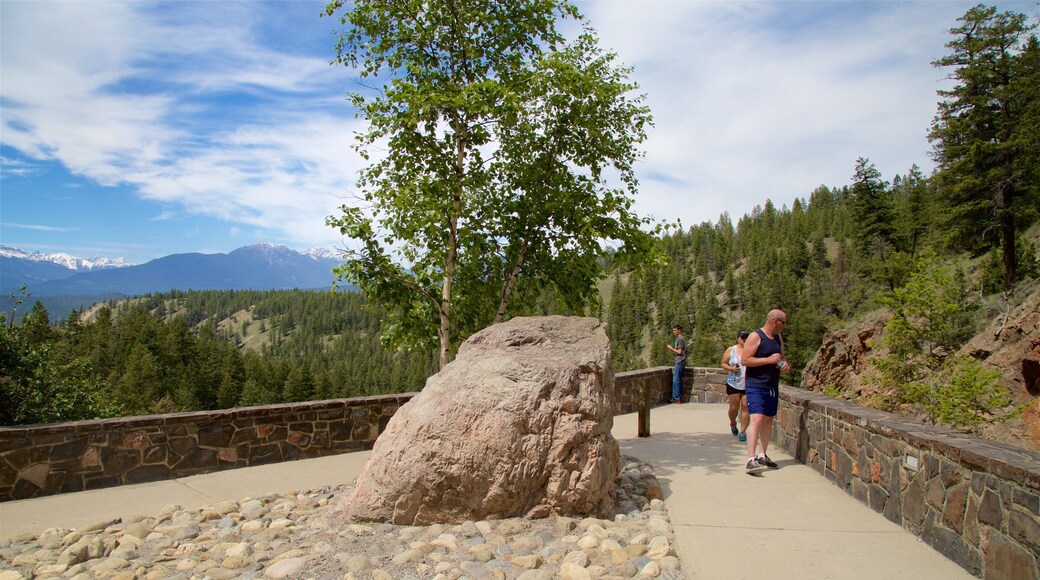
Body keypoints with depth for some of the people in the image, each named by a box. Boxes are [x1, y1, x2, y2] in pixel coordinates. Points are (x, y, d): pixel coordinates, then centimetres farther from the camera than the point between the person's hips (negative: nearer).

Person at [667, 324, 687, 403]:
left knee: (675, 380, -8)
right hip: (679, 362, 10)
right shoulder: (679, 339, 18)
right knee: (679, 380, 11)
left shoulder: (680, 339, -12)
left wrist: (671, 348, -7)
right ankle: (679, 398, 15)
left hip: (680, 362, -10)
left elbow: (679, 352, -16)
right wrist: (671, 349, 8)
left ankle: (676, 398, -6)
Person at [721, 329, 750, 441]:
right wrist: (731, 368, -10)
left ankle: (742, 431, 2)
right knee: (734, 408, 5)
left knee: (745, 407, -5)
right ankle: (733, 424, 35)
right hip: (734, 384, 0)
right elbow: (723, 363, 9)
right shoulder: (731, 350, 4)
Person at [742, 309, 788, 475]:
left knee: (768, 420, 14)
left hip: (772, 386, 9)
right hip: (756, 386, -9)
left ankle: (761, 455, 27)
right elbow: (745, 360, -17)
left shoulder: (778, 338, 13)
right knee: (757, 419, -18)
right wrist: (768, 360, -20)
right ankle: (751, 460, -22)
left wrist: (785, 364, 5)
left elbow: (782, 356, 28)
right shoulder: (755, 337, -11)